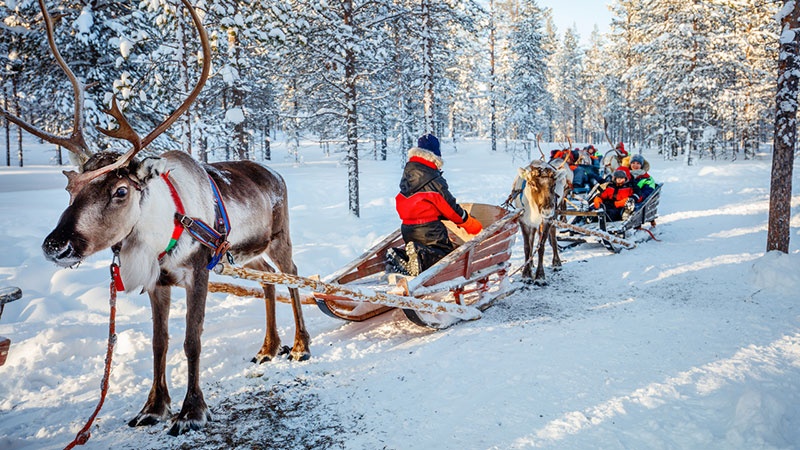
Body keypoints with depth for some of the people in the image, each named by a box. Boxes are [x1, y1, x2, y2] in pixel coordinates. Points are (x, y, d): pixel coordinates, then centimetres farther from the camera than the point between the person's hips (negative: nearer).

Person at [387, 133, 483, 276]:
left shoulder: (407, 174, 9)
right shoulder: (433, 179, -13)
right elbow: (450, 207, -8)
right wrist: (471, 224, 6)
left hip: (407, 228, 7)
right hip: (429, 230, -7)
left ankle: (399, 256, -8)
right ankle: (421, 256, -25)